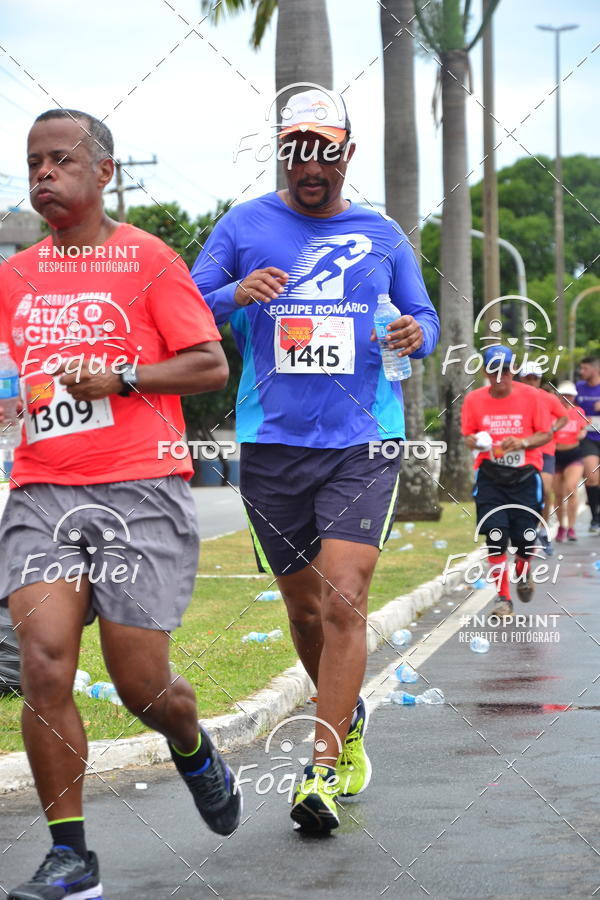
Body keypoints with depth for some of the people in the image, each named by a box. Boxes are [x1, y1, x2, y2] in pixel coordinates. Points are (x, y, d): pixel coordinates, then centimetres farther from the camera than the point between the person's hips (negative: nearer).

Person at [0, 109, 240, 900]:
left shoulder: (148, 260, 1)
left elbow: (211, 365, -2)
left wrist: (119, 377, -13)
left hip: (140, 492, -3)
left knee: (141, 685, -1)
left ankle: (194, 751, 36)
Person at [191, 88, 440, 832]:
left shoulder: (382, 236, 10)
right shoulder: (244, 227, 6)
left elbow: (424, 318, 19)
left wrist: (418, 333, -6)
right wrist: (235, 295, -16)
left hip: (364, 443, -1)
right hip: (271, 444, 1)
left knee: (344, 602, -15)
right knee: (304, 606, 10)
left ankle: (322, 772, -13)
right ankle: (348, 718, 38)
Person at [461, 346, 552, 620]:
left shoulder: (530, 396, -2)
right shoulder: (474, 399, 2)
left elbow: (546, 434, 1)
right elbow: (468, 436, 10)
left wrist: (522, 443, -18)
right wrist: (476, 442, -14)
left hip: (524, 476, -1)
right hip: (490, 476, 1)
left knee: (525, 539, -2)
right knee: (495, 537, -11)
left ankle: (523, 572, 34)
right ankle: (503, 598, -1)